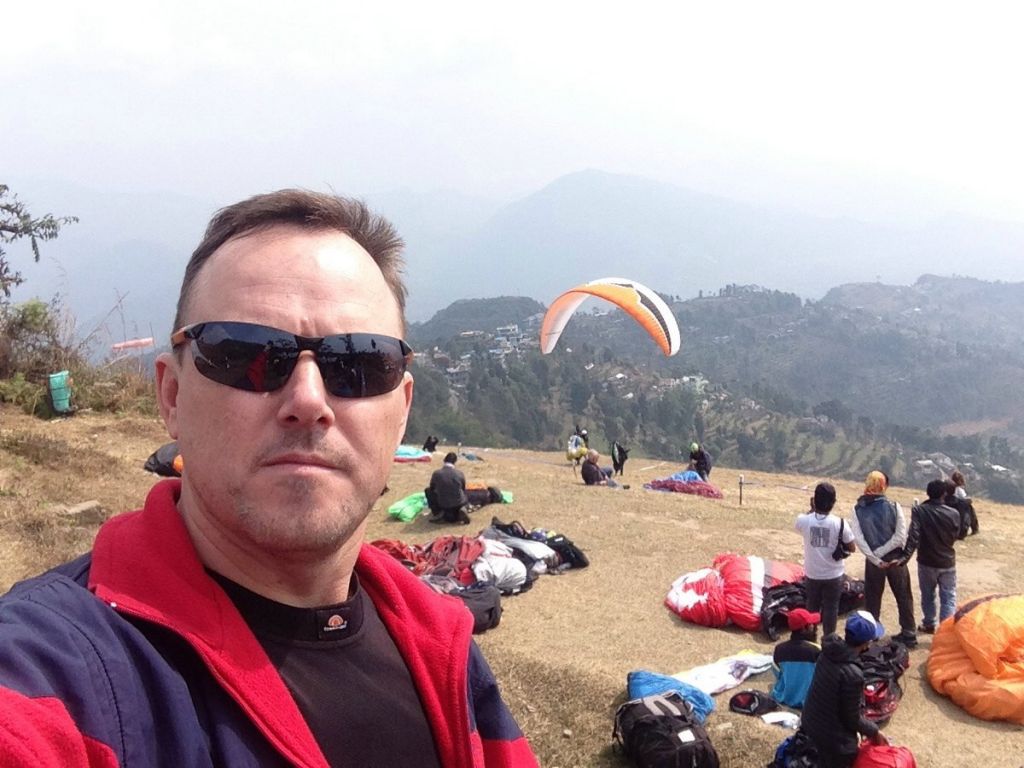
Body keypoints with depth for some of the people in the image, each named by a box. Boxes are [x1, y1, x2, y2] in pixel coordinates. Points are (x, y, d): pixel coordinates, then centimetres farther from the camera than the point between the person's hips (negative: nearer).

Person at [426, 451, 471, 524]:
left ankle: (439, 513, 6)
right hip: (458, 504, 1)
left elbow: (432, 489, 9)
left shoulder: (436, 473, -9)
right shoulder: (460, 474, -6)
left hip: (443, 505, -1)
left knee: (428, 491, 19)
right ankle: (461, 510, 0)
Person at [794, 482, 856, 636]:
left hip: (812, 574, 2)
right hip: (833, 575, -1)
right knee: (831, 608, 13)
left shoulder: (804, 520, -14)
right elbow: (852, 548, -5)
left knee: (812, 607, 19)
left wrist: (812, 509, 9)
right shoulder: (839, 523, -17)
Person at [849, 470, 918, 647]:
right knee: (903, 597, 16)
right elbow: (900, 537, -14)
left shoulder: (858, 510, -8)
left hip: (873, 561, 0)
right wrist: (880, 553, -12)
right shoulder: (894, 506, -10)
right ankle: (909, 634, 23)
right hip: (896, 559, 0)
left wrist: (875, 558, -12)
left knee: (872, 600, 13)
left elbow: (858, 539, -15)